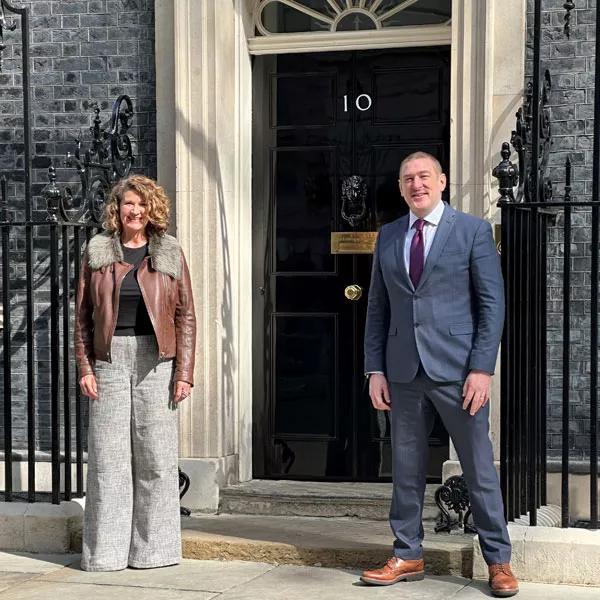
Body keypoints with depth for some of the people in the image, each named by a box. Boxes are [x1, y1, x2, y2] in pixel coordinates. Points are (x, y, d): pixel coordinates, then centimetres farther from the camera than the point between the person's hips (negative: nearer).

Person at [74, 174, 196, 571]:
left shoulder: (170, 253, 7)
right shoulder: (97, 252, 8)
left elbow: (186, 315, 4)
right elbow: (83, 314, 8)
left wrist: (184, 372, -4)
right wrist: (85, 368, -1)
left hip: (156, 360, 0)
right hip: (110, 359, 0)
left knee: (157, 453, 0)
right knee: (108, 453, 1)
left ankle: (153, 546, 11)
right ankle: (106, 550, 8)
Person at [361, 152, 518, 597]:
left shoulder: (473, 231, 0)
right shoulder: (388, 236, 12)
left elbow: (492, 304, -3)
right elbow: (378, 307, 13)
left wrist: (482, 368, -11)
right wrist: (375, 369, 5)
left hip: (457, 371, -4)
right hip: (404, 373, 4)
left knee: (480, 468, 2)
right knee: (406, 469, 9)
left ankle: (499, 561, 13)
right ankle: (408, 557, 20)